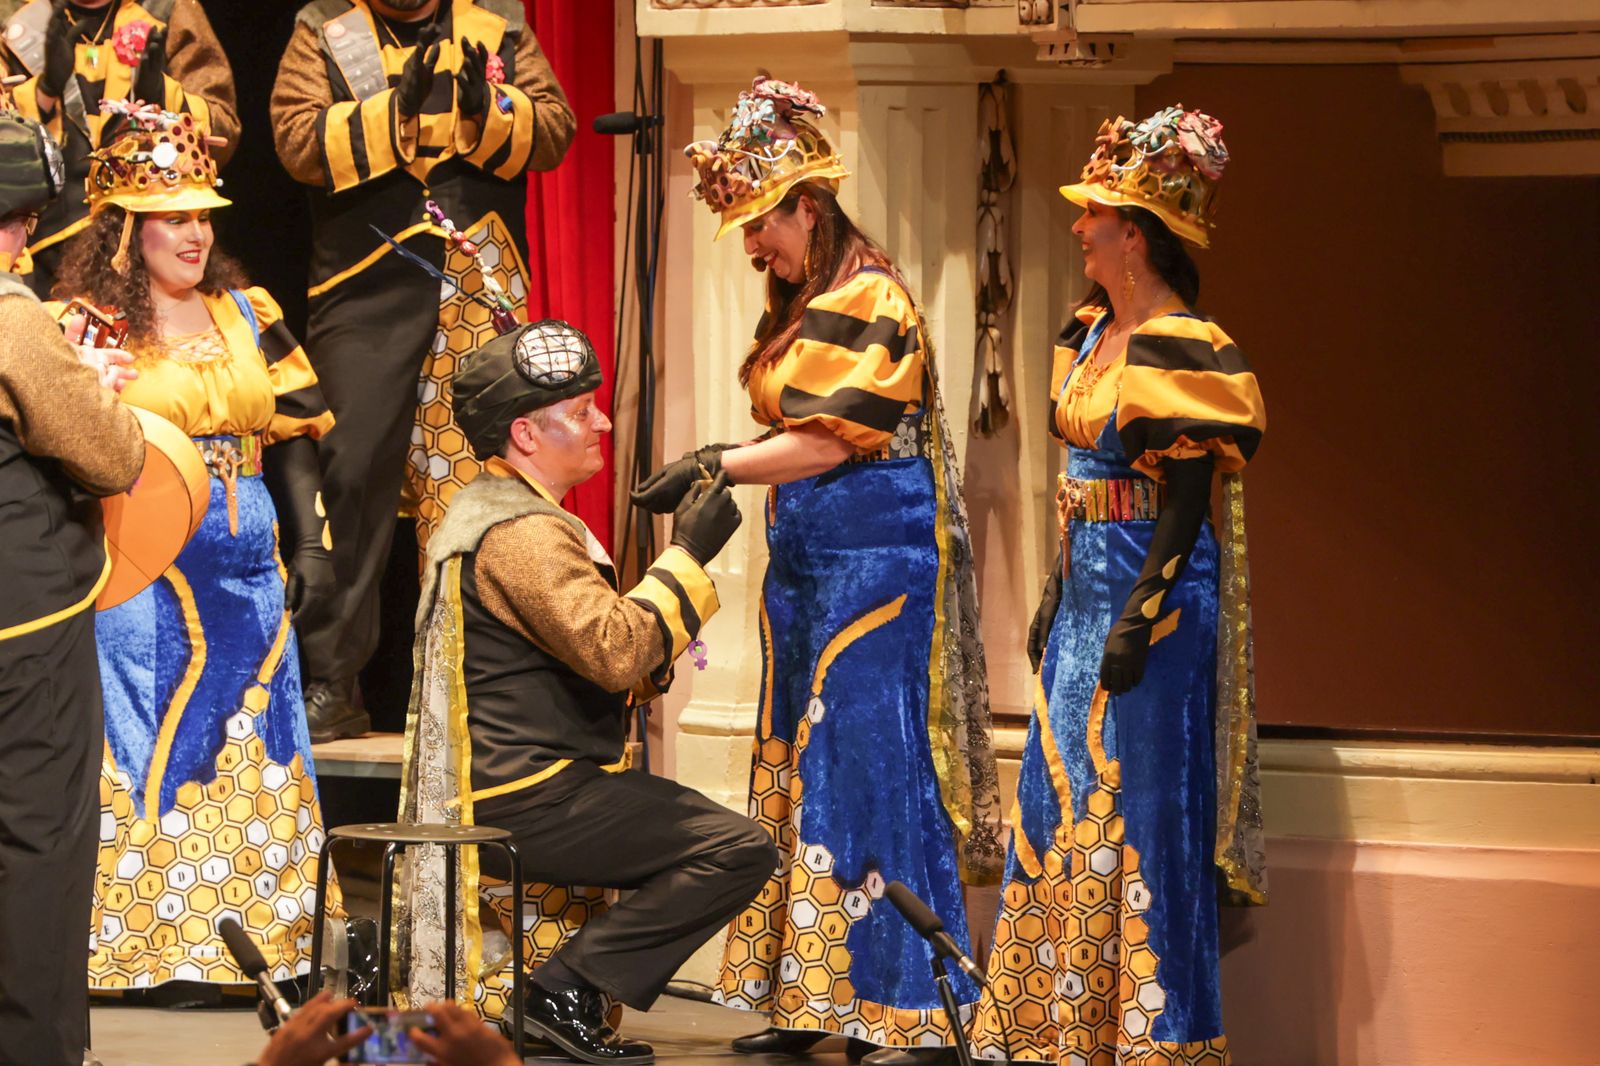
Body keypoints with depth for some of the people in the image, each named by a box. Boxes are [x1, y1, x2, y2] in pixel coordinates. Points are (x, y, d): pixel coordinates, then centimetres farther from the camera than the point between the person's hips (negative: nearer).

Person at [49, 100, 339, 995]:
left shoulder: (248, 314, 11)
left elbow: (294, 434, 13)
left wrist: (310, 543, 7)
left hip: (245, 566, 5)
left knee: (250, 759, 7)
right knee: (144, 756, -4)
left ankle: (239, 941, 13)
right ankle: (139, 949, -1)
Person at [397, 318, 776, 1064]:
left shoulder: (489, 511, 21)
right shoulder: (521, 532, -15)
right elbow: (616, 650, -26)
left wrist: (651, 664, 6)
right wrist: (688, 556, -16)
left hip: (506, 786, 11)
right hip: (526, 799, -11)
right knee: (740, 849, -17)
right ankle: (566, 990, -16)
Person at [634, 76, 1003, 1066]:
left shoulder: (869, 300, -12)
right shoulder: (801, 305, 16)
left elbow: (829, 443, -16)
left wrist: (718, 465, -13)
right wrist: (718, 469, 8)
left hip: (876, 557, -9)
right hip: (805, 564, 9)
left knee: (873, 771, -10)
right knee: (801, 769, 8)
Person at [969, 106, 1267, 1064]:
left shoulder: (1182, 351, -16)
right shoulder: (1094, 335, 11)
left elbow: (1186, 500, -18)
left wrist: (1140, 616, -21)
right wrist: (1058, 591, 17)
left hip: (1155, 592, -9)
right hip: (1089, 588, 9)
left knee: (1141, 811, -5)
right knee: (1064, 801, 12)